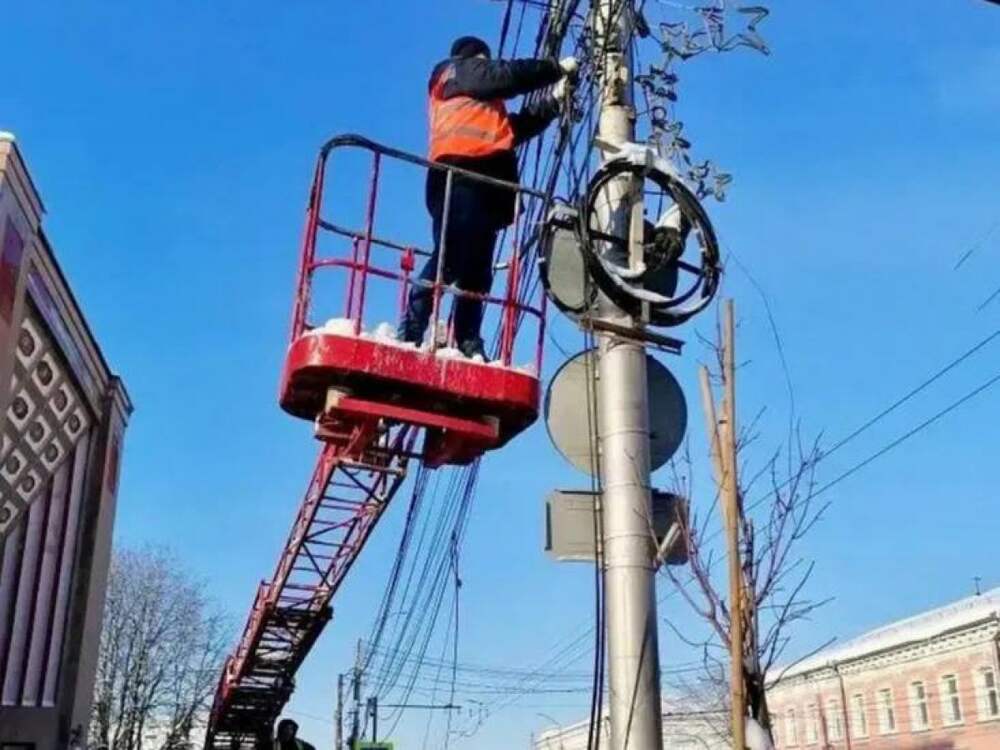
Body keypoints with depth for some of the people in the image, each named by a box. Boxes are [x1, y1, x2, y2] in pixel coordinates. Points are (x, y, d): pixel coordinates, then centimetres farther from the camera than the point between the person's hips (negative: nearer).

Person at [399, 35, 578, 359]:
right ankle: (410, 335, -29)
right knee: (450, 257, -22)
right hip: (461, 174, -9)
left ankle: (468, 346, -7)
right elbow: (507, 75, 5)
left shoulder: (482, 103, 39)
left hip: (485, 183, 9)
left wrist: (554, 100, 26)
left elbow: (516, 128, 28)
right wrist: (557, 67, 13)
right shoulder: (455, 70, 18)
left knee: (477, 271, -2)